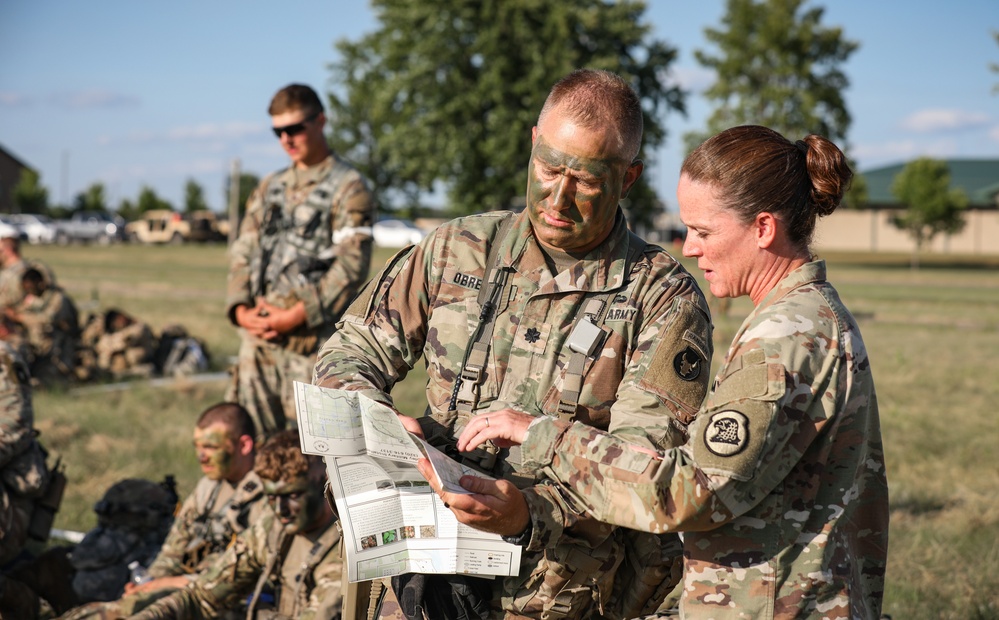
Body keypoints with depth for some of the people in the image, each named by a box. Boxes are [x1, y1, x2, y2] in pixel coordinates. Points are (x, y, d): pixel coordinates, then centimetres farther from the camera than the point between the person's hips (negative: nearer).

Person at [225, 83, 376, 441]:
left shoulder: (348, 188, -1)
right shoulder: (269, 189, 19)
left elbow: (352, 265, -10)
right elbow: (242, 252, 17)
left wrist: (297, 316, -15)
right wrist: (240, 308, -1)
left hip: (312, 336, -6)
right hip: (258, 335, 6)